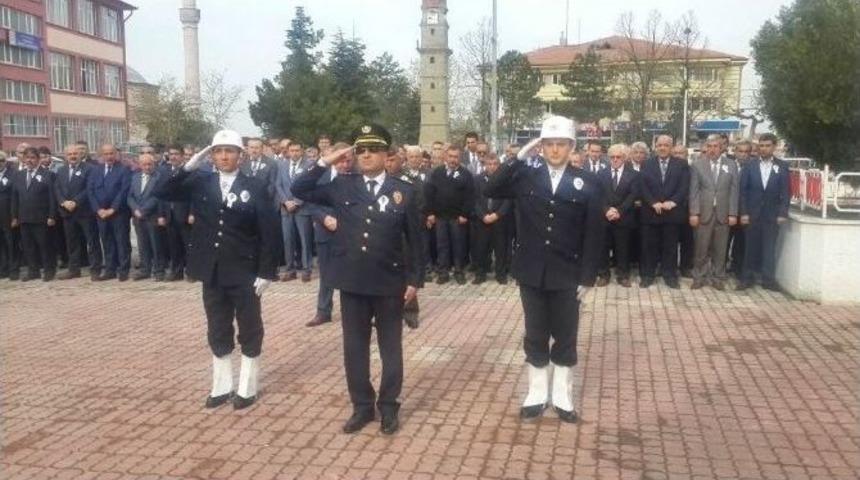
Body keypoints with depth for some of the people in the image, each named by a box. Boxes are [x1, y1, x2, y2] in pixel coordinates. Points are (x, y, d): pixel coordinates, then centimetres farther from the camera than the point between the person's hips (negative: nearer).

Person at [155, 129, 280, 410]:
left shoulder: (255, 187, -5)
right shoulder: (201, 182, 4)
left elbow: (269, 232, -7)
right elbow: (161, 193, -4)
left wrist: (266, 272, -12)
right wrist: (188, 168, -14)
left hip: (245, 272, -3)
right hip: (212, 271, 3)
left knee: (249, 330, 8)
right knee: (218, 331, 13)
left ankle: (248, 387, 20)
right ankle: (221, 386, 27)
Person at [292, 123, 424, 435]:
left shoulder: (404, 191, -1)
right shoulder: (341, 186, 4)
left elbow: (414, 239, 1)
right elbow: (299, 191, 4)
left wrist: (414, 280, -3)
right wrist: (324, 163, -4)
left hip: (390, 283, -2)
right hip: (352, 282, 2)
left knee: (391, 347, 9)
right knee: (355, 348, 10)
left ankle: (388, 407, 24)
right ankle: (362, 406, 25)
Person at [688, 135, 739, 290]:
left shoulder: (731, 165, 5)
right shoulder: (697, 164, 2)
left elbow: (734, 191, 3)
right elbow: (694, 191, -1)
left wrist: (733, 213, -2)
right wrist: (693, 213, -8)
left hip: (723, 213, 1)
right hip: (703, 212, -1)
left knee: (720, 248, 7)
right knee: (701, 248, 4)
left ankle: (718, 277, 19)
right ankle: (699, 277, 16)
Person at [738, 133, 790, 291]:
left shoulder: (782, 166, 2)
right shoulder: (750, 165, 2)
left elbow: (785, 192, 0)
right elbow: (743, 190, 0)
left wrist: (783, 213, -7)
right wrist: (743, 212, -6)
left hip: (772, 214, 0)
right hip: (752, 213, 0)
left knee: (769, 248, 4)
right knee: (751, 247, 6)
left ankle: (768, 279, 11)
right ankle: (748, 278, 13)